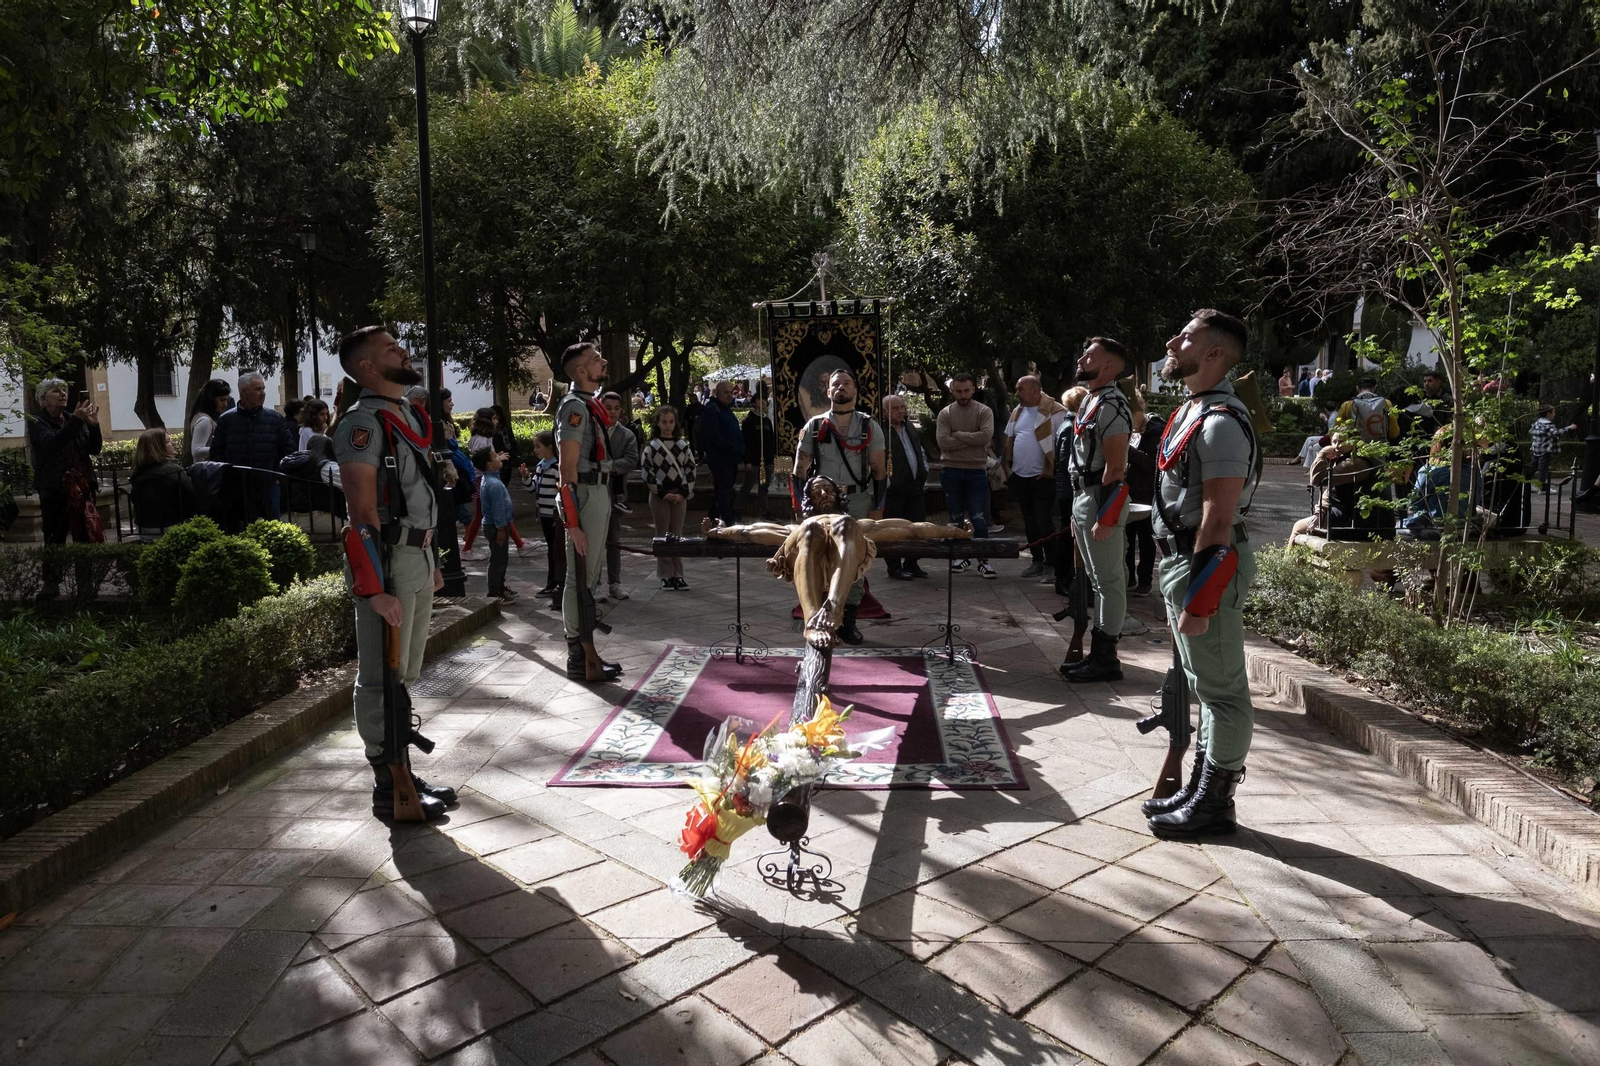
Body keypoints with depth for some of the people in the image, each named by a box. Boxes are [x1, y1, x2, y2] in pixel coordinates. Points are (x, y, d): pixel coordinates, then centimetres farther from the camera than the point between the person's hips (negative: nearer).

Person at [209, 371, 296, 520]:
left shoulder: (275, 418, 4)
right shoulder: (226, 420, 4)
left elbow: (288, 448, 7)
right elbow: (216, 452, 8)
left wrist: (279, 476, 0)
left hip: (269, 486, 0)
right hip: (237, 489, 0)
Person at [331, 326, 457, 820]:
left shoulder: (409, 415, 16)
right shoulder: (363, 422, -13)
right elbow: (363, 512, -18)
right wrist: (375, 589, -22)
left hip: (419, 558, 9)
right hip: (387, 561, -9)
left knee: (405, 676, 16)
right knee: (382, 680, 0)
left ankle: (403, 773, 28)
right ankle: (387, 788, 10)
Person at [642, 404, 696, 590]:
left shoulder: (683, 445, 6)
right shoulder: (651, 447, -1)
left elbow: (690, 470, 5)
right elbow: (646, 472, -5)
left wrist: (684, 493, -5)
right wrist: (663, 493, -10)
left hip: (680, 495, 2)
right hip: (659, 495, -2)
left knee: (677, 535, 6)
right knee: (663, 536, 2)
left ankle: (677, 574, 11)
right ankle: (666, 575, 7)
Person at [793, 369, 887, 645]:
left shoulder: (869, 426, 5)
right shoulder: (814, 426, 5)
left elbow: (878, 469, 5)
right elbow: (800, 468, 7)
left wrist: (877, 507, -2)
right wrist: (802, 505, -1)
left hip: (859, 500, 0)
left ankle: (848, 623, 12)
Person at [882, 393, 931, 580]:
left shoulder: (910, 426, 14)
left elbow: (921, 451, 24)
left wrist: (924, 472, 14)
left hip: (916, 487, 8)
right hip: (894, 490, -7)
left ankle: (911, 563, 24)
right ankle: (894, 567, 11)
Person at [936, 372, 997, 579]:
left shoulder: (984, 411, 0)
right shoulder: (945, 413, 2)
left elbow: (986, 436, -16)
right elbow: (943, 441, -11)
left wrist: (958, 434, -12)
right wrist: (972, 440, -11)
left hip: (977, 470, -2)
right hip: (951, 471, 2)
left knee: (979, 518, -2)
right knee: (956, 517, 11)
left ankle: (983, 560, 4)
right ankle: (961, 556, 24)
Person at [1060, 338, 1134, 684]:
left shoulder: (1111, 405, -15)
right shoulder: (1089, 401, 17)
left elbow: (1115, 467, -20)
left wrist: (1104, 518, -22)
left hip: (1101, 500, -10)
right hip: (1083, 499, 10)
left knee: (1108, 581, -2)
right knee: (1098, 580, 15)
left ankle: (1106, 660, 6)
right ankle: (1098, 653, 24)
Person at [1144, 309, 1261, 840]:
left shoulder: (1221, 421, -18)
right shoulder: (1191, 410, 14)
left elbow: (1218, 518, -23)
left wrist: (1198, 597, -23)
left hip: (1207, 566, -11)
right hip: (1181, 558, 11)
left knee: (1221, 691, 2)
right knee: (1205, 685, 18)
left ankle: (1214, 804, 15)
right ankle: (1200, 790, 31)